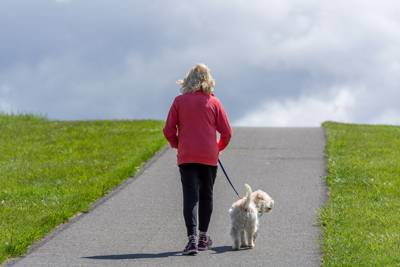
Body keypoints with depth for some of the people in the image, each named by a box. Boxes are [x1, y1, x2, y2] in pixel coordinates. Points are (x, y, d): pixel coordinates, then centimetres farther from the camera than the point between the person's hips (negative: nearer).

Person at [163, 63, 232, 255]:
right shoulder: (213, 102, 1)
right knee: (206, 196, 16)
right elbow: (226, 132, 1)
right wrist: (219, 147, 20)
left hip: (186, 156, -1)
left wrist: (177, 144, 17)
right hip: (209, 156, 1)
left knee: (190, 196, -5)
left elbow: (168, 130, -2)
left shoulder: (179, 101, 0)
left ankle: (192, 238, -22)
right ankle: (203, 237, 26)